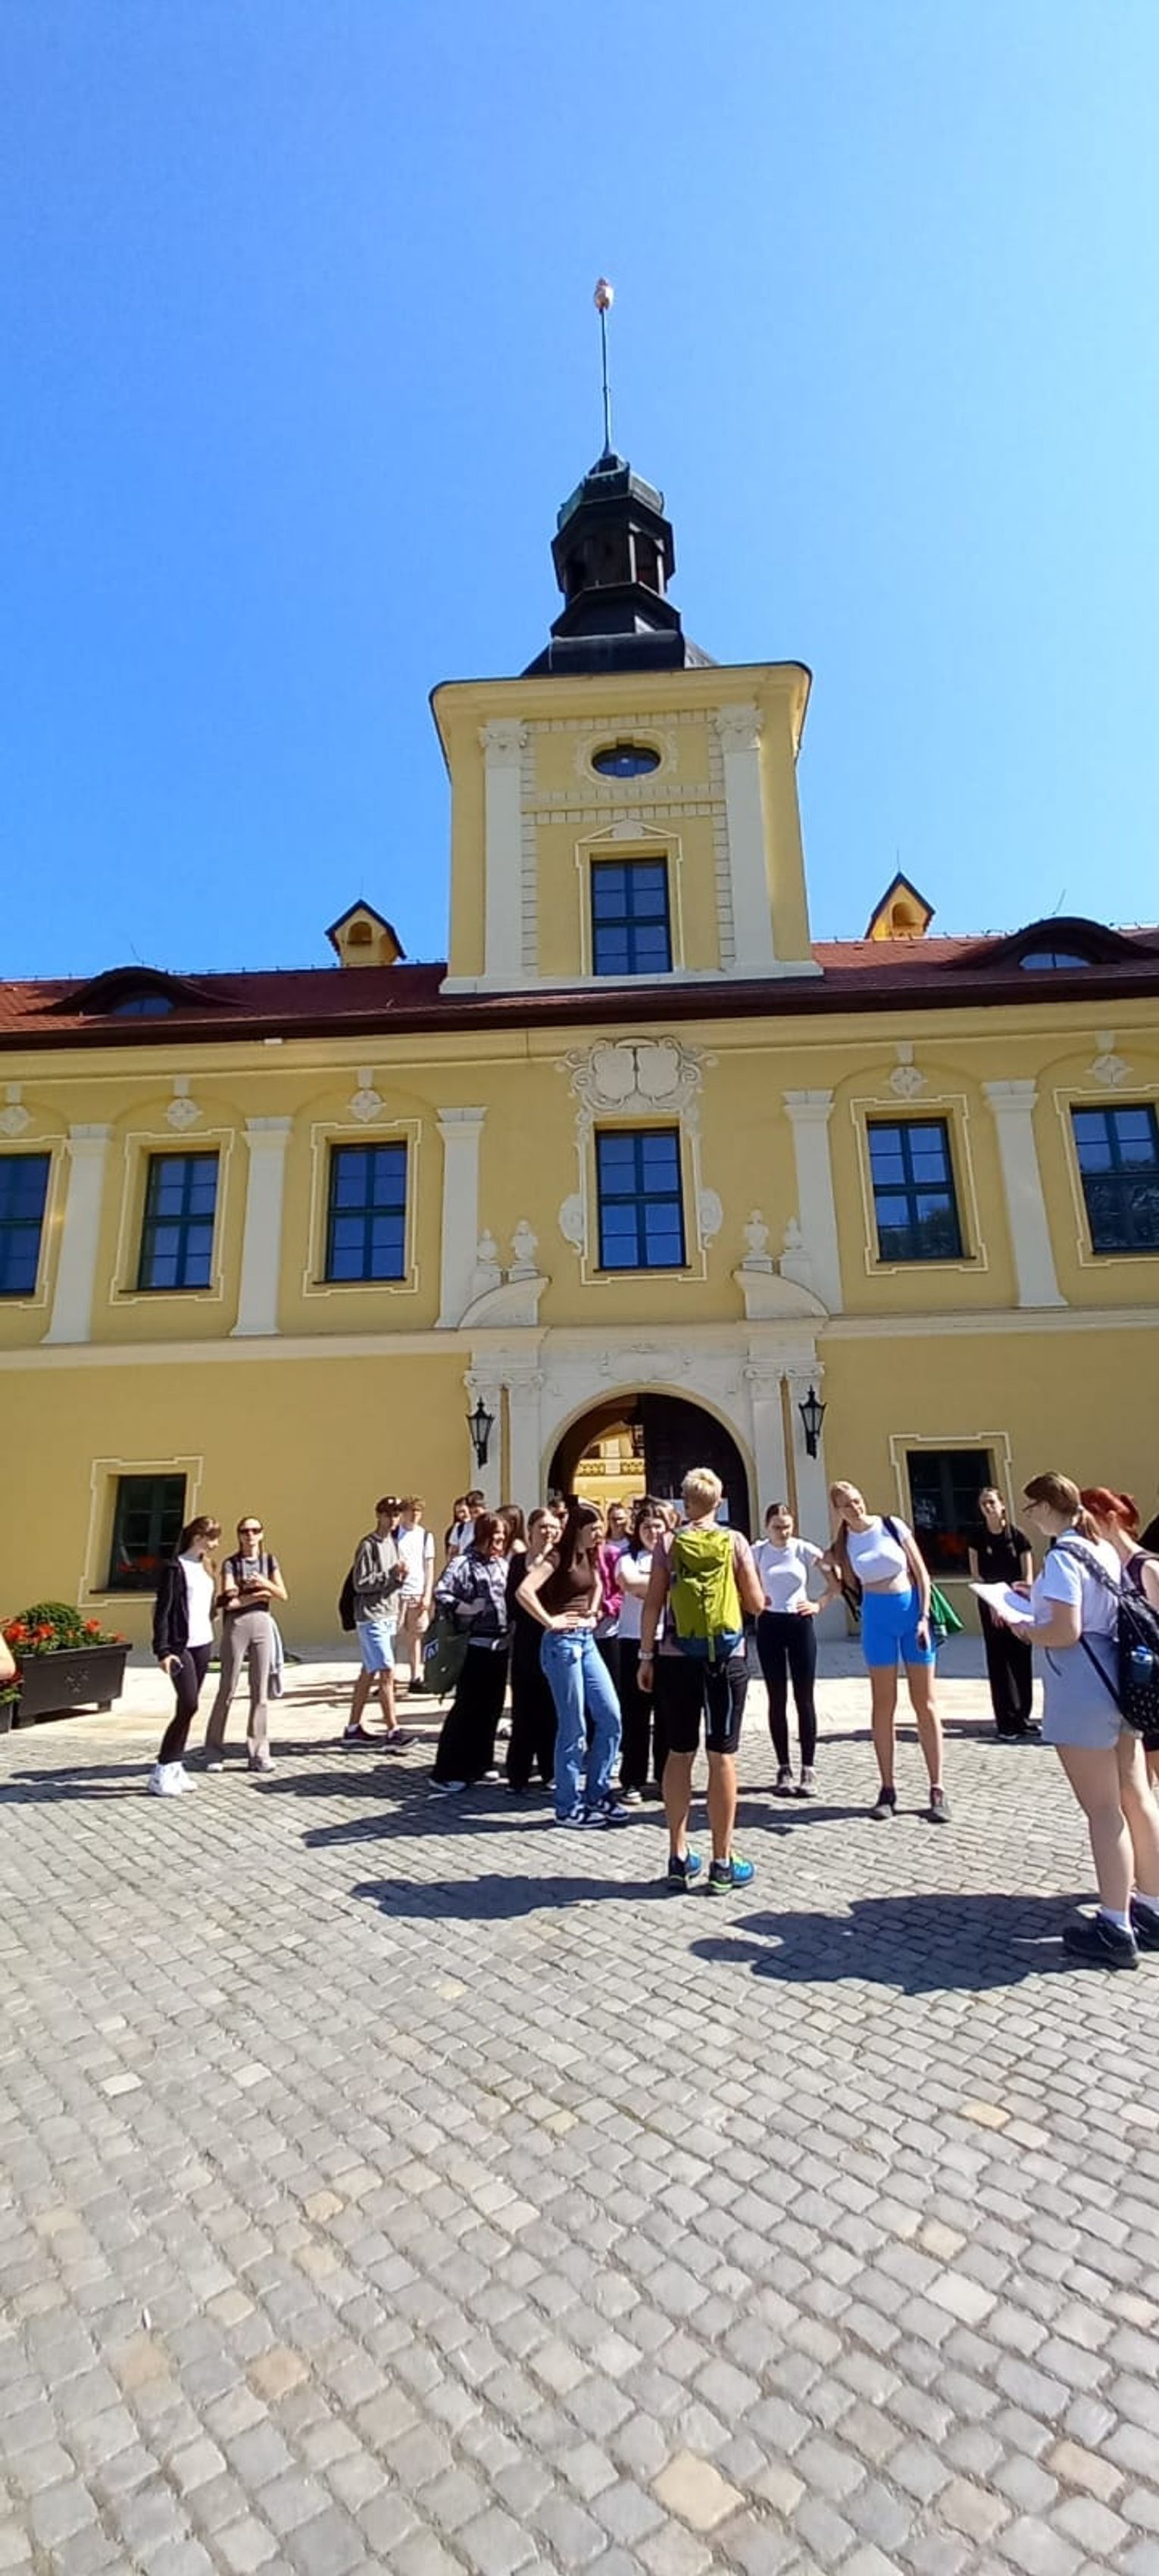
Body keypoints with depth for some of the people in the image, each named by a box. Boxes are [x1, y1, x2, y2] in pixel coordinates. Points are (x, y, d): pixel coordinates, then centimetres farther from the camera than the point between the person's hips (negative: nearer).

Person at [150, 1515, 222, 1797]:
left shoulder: (206, 1567, 13)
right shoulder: (176, 1567, -10)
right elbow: (162, 1611, -13)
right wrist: (163, 1651, -17)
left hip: (204, 1644, 7)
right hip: (181, 1646, -7)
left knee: (188, 1707, 9)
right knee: (188, 1705, -12)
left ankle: (174, 1766, 17)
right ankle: (161, 1772, -2)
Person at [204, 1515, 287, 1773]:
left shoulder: (269, 1561, 10)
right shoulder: (231, 1563, 1)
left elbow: (283, 1595, 2)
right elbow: (228, 1601, -9)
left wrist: (265, 1583, -13)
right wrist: (257, 1596, -10)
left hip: (263, 1624, 3)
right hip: (236, 1625, -3)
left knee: (260, 1691, 3)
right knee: (227, 1690, 2)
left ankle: (258, 1753, 9)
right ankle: (214, 1752, 15)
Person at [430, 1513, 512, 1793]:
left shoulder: (503, 1564, 12)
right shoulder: (463, 1563, -10)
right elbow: (440, 1595, -17)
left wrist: (512, 1624, 9)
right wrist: (465, 1608, -21)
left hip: (501, 1644, 7)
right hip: (476, 1646, -7)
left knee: (492, 1707, 13)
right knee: (467, 1709, -4)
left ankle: (480, 1764, 27)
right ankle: (446, 1774, 4)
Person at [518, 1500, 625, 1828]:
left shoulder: (590, 1556, 10)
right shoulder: (559, 1556, -14)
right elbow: (524, 1592, -27)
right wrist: (550, 1621, -20)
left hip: (587, 1641, 8)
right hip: (563, 1642, -8)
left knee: (610, 1717, 7)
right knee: (574, 1728, 1)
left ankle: (597, 1793, 21)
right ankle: (568, 1806, 15)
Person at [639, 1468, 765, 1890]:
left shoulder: (668, 1543, -2)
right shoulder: (735, 1541, -4)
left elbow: (652, 1604, -4)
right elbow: (756, 1604, -1)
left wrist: (645, 1656, 4)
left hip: (676, 1659, 1)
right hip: (726, 1660, -1)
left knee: (679, 1755, 12)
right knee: (722, 1756, 7)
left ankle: (679, 1857, 21)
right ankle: (722, 1862, 15)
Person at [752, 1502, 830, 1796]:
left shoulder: (804, 1549, -4)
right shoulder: (757, 1552, 0)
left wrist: (820, 1603, -7)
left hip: (800, 1623, -1)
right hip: (769, 1625, 1)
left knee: (804, 1697, 2)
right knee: (777, 1699, 6)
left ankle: (808, 1769, 11)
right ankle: (784, 1769, 15)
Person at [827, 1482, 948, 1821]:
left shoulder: (892, 1527, -7)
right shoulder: (844, 1543, 1)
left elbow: (921, 1573, -4)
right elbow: (850, 1587, 8)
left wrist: (924, 1617, -11)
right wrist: (832, 1570, -7)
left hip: (912, 1608, -2)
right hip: (877, 1617, 2)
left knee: (924, 1702, 3)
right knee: (884, 1704, 6)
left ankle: (938, 1789, 10)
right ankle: (887, 1789, 13)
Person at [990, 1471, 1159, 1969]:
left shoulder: (1062, 1556, -18)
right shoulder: (1103, 1549, 9)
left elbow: (1065, 1631, -23)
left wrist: (1023, 1629, -6)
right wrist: (1040, 1596, 17)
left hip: (1082, 1693, -9)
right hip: (1118, 1683, 9)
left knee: (1102, 1810, 1)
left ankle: (1115, 1929, 11)